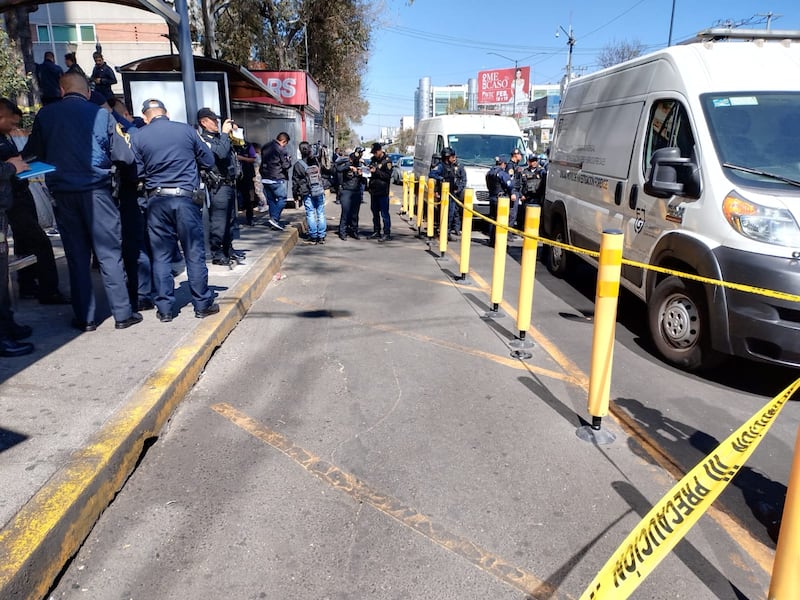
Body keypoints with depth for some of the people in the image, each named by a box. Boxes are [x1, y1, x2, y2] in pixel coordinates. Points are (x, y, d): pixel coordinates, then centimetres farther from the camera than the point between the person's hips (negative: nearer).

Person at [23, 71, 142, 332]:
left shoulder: (45, 115, 4)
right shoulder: (101, 114, -1)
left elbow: (32, 153, 9)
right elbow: (124, 156, 0)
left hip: (63, 193, 2)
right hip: (96, 190, -2)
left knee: (77, 256, 8)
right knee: (109, 253, 3)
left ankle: (85, 318, 12)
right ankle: (122, 314, 4)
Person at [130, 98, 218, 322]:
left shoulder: (138, 137, 1)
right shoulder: (186, 130, 1)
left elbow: (138, 172, 2)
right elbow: (209, 161, 6)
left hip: (157, 201, 1)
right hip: (187, 198, 0)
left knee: (161, 256, 8)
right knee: (194, 253, 6)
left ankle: (165, 308, 11)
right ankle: (203, 304, 12)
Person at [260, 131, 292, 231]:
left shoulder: (265, 148, 13)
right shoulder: (281, 150, -12)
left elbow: (263, 162, 18)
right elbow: (286, 165, -12)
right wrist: (289, 159, 5)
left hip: (265, 178, 8)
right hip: (278, 179, -8)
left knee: (271, 200, 11)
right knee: (282, 199, -3)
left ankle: (273, 222, 13)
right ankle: (274, 219, -16)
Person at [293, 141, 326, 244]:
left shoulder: (298, 165, -6)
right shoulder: (317, 161, 0)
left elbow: (295, 181, 1)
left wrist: (295, 193, 11)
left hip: (307, 193, -2)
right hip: (320, 191, 2)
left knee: (310, 214, 4)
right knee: (321, 214, 7)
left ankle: (313, 236, 6)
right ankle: (321, 236, 9)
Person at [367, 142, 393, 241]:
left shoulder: (387, 161, -8)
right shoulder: (374, 159, 13)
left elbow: (388, 175, -15)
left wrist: (376, 171, -20)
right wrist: (369, 169, 3)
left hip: (382, 192, -8)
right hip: (373, 190, 8)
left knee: (384, 213, -6)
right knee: (375, 213, 13)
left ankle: (387, 234, -3)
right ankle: (376, 232, 22)